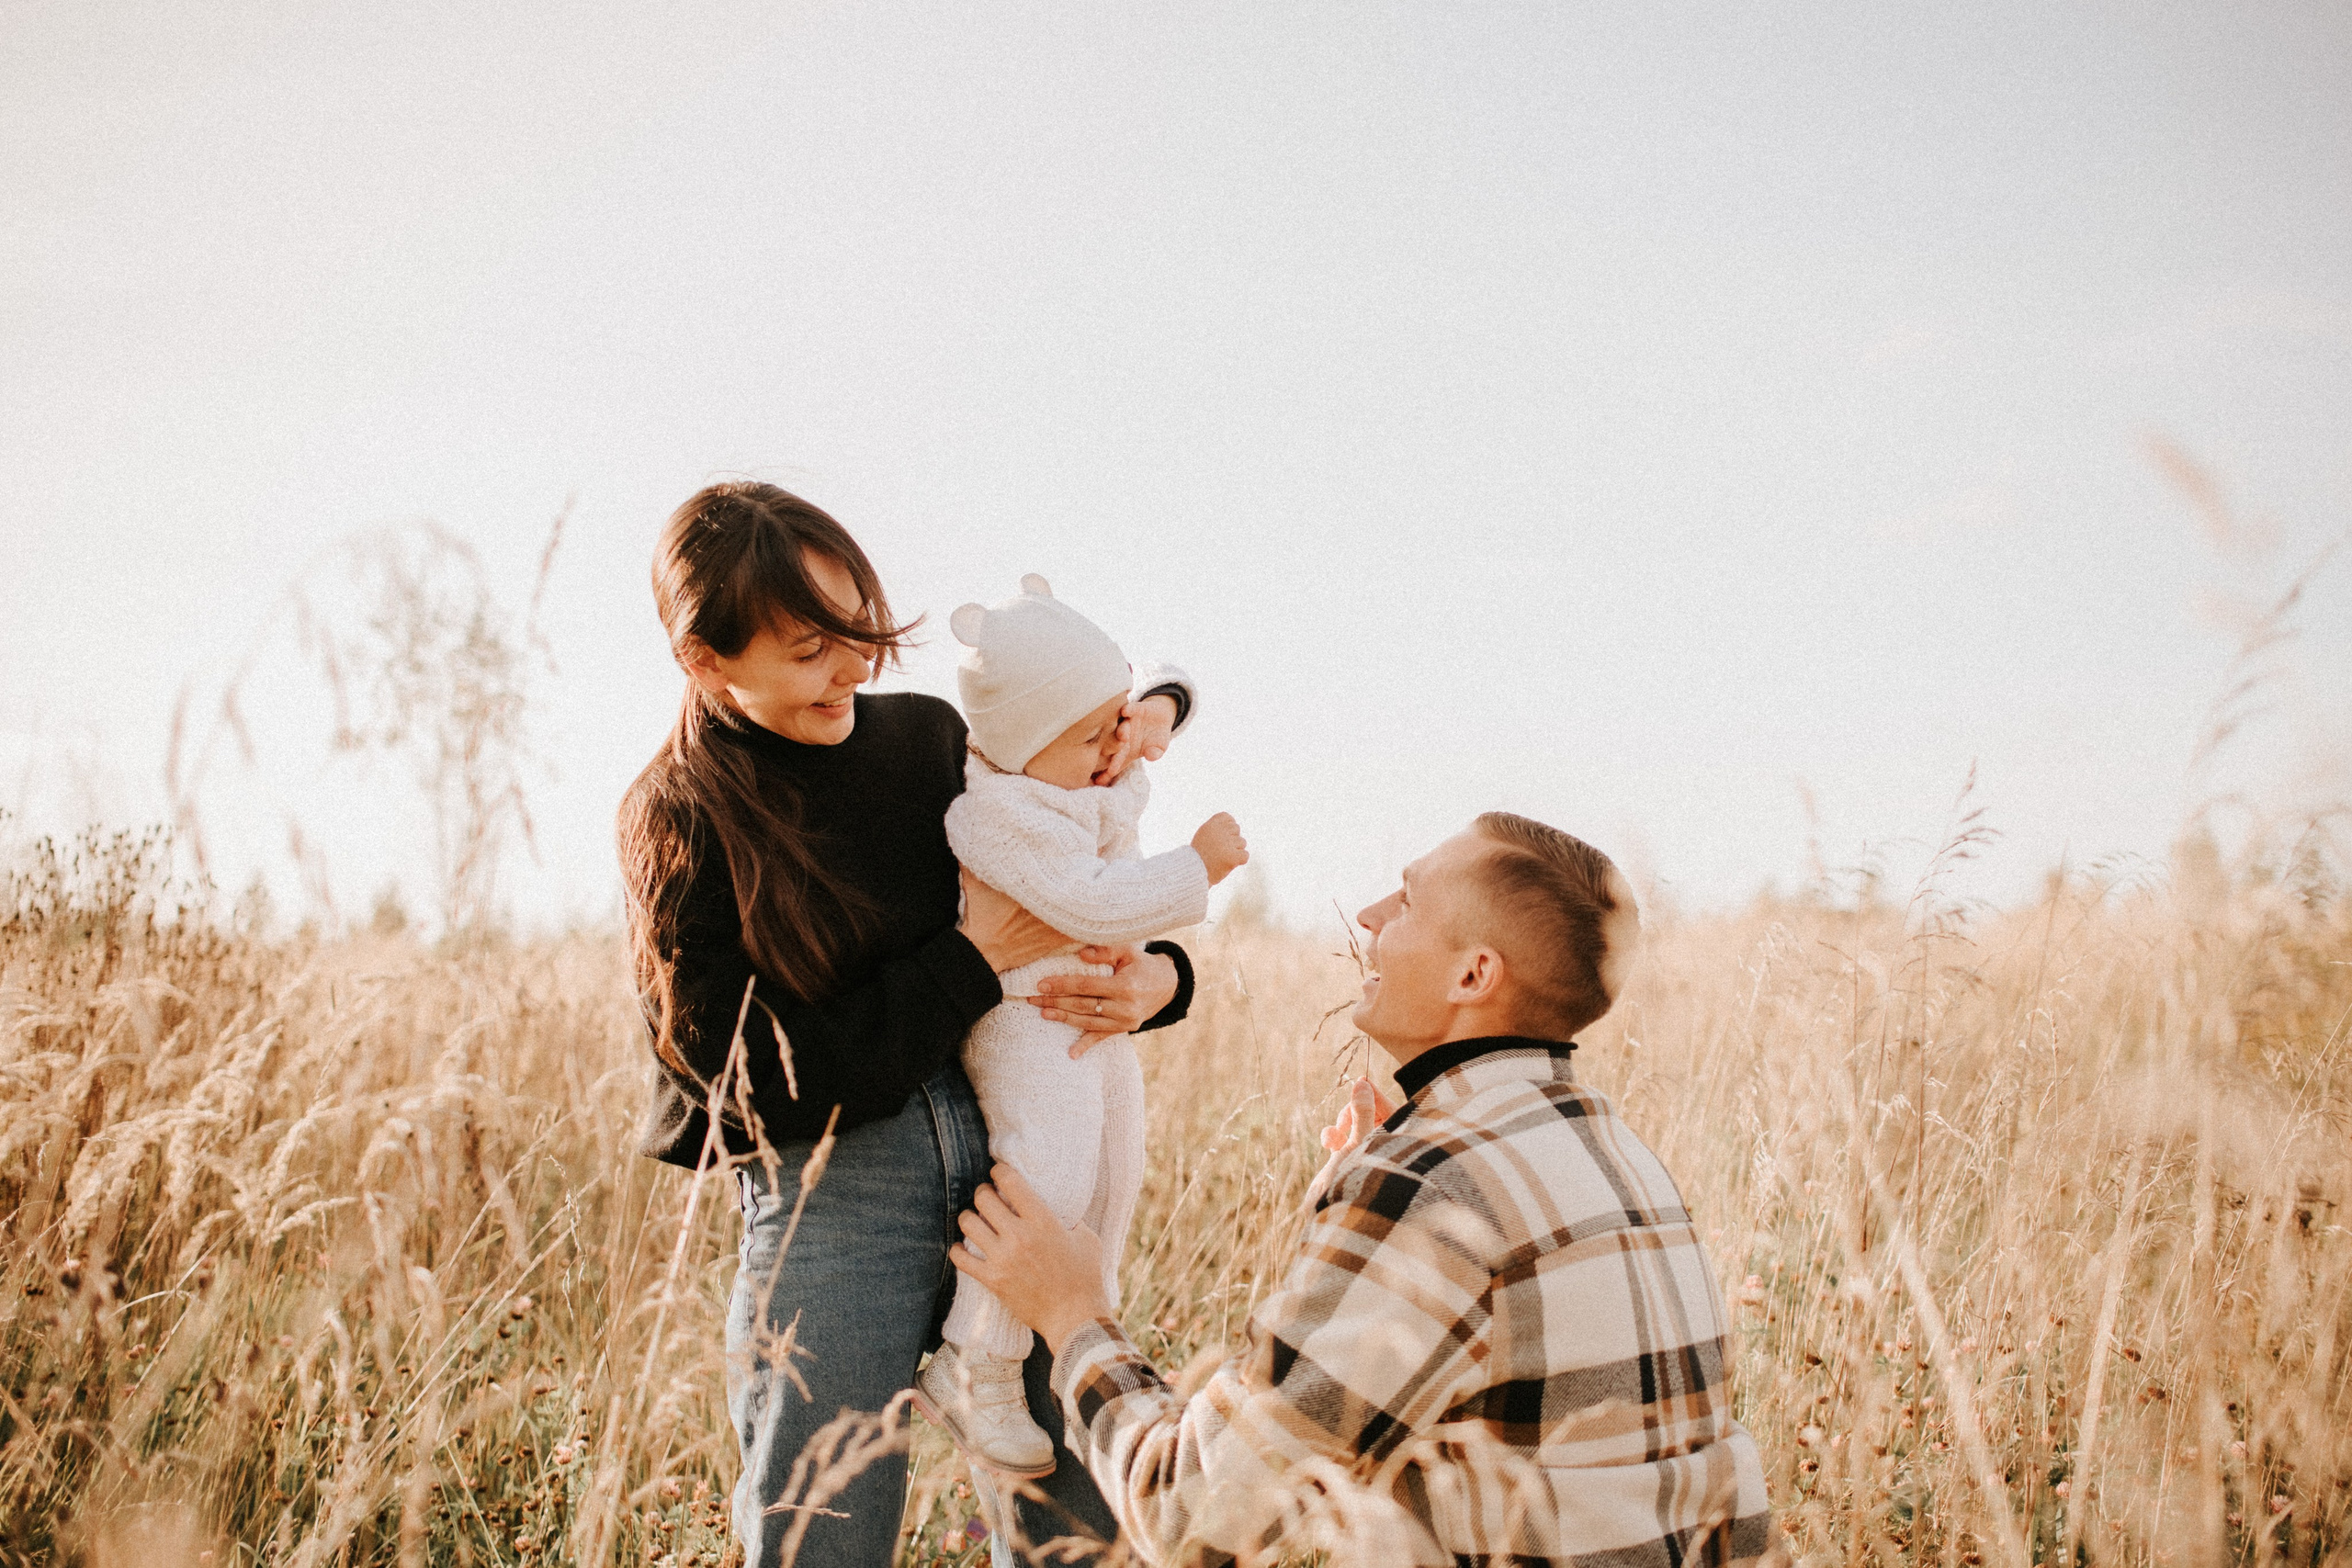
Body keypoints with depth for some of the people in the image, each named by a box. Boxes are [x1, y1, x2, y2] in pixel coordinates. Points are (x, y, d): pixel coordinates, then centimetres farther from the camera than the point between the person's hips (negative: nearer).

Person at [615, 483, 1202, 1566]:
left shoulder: (924, 736, 7)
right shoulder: (678, 821, -4)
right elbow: (763, 1087, -10)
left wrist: (1157, 977, -6)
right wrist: (973, 959, -11)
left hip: (1003, 1150, 4)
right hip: (827, 1188, -3)